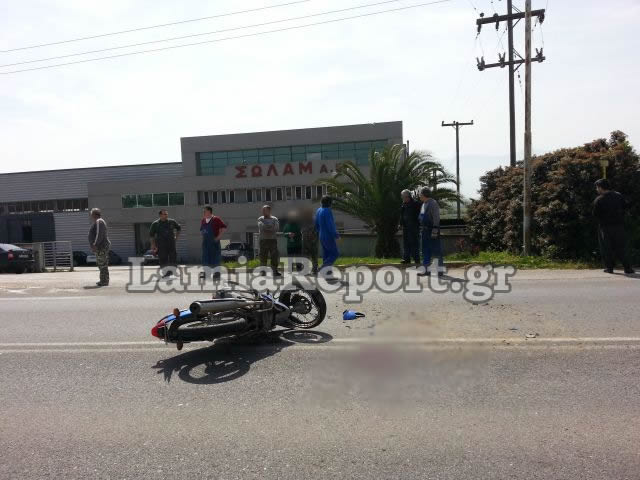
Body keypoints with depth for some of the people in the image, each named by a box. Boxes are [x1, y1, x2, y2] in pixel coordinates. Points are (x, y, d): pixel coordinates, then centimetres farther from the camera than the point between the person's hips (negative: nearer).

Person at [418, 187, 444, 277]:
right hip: (425, 231, 9)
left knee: (436, 250, -4)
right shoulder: (424, 204, 15)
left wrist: (435, 231, -24)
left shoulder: (433, 203, -14)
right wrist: (422, 230, 18)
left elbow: (436, 217, -19)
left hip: (433, 230, -9)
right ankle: (426, 270, 13)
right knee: (426, 251, 8)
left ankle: (439, 270, 3)